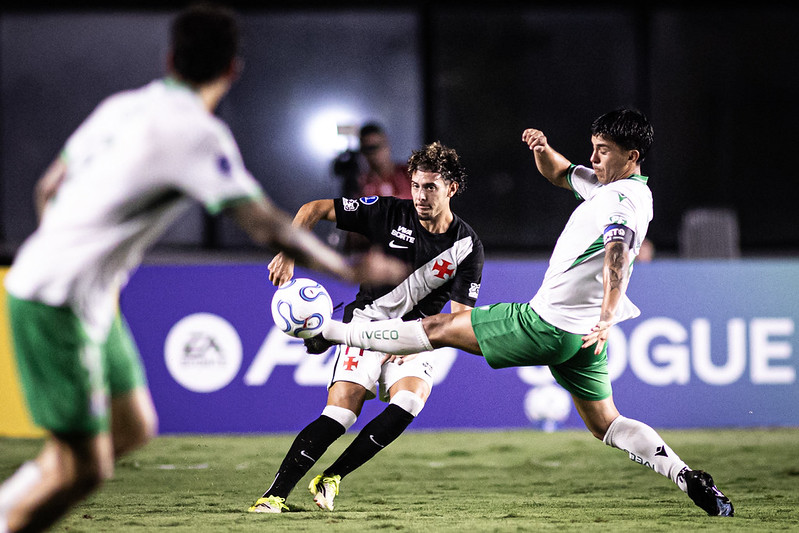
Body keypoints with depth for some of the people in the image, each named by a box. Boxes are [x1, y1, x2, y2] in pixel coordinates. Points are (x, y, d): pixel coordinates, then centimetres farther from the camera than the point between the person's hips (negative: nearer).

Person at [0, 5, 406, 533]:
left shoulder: (123, 107, 7)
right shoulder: (197, 133, -17)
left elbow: (48, 188, 17)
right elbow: (267, 227, -20)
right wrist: (351, 270, -9)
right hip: (56, 305, -9)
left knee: (133, 428, 16)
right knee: (84, 468, -6)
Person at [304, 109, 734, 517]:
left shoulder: (624, 200, -17)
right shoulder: (607, 185, 13)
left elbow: (616, 255, -36)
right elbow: (558, 174, 28)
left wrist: (607, 316, -53)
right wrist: (542, 149, 4)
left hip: (546, 325, -9)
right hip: (580, 335, 9)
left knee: (441, 328, 1)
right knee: (606, 426, 11)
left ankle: (327, 332, 9)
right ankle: (690, 480, -3)